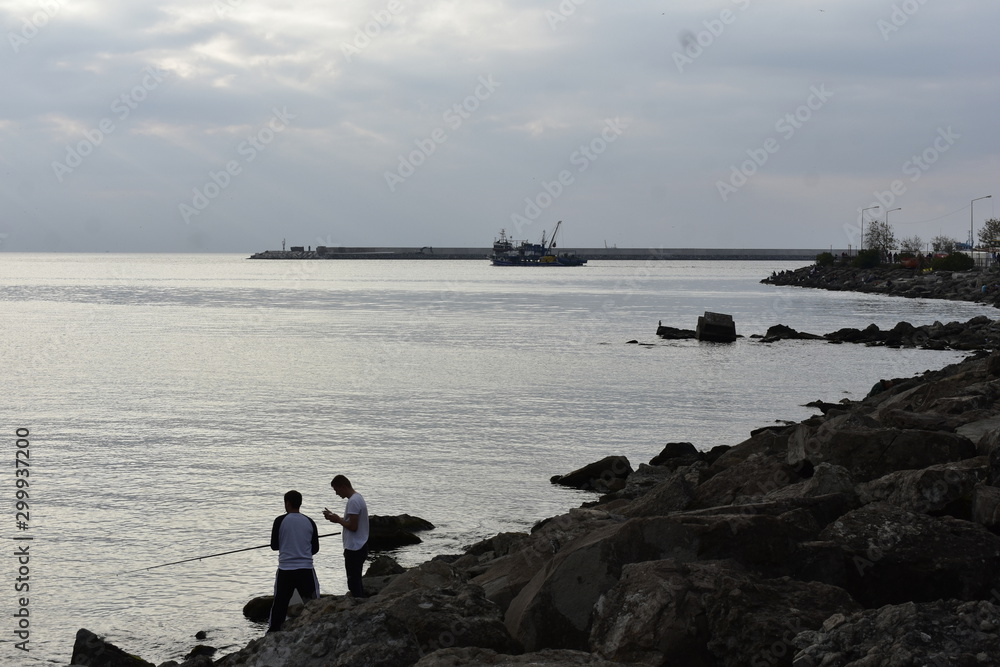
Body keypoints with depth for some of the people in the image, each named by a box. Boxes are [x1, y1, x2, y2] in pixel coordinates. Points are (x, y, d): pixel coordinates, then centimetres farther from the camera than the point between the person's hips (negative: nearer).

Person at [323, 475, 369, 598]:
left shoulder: (353, 501, -19)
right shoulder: (358, 497, 13)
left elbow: (353, 526, -22)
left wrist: (338, 520, -8)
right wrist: (336, 517, 10)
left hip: (354, 549, -10)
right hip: (360, 547, 10)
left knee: (353, 582, -7)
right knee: (356, 581, 16)